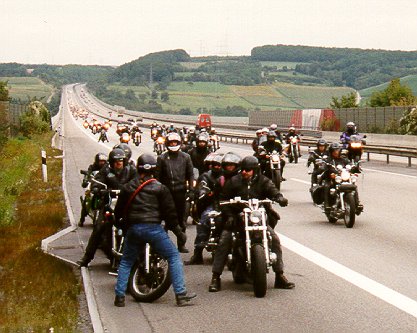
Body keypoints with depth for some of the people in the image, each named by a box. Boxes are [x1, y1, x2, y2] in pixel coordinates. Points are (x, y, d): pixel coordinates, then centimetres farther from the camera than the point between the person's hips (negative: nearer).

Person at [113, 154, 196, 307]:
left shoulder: (127, 187, 13)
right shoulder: (160, 188, 3)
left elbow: (118, 211, 18)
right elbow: (169, 212, 0)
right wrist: (179, 232, 7)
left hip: (133, 229, 3)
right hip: (153, 228, -3)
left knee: (126, 262, 19)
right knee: (174, 257, 6)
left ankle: (119, 296, 13)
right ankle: (181, 294, -2)